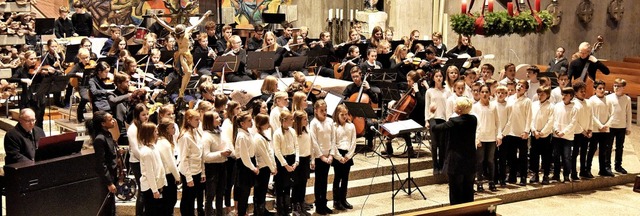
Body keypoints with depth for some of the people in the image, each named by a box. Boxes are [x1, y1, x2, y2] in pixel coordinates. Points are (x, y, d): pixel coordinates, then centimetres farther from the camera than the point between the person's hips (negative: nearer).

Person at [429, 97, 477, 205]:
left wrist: (431, 116, 6)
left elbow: (435, 127, -12)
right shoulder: (473, 119, -1)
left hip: (456, 163, -6)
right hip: (470, 163, 6)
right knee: (468, 193, 15)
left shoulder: (454, 122, -19)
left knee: (456, 193, 3)